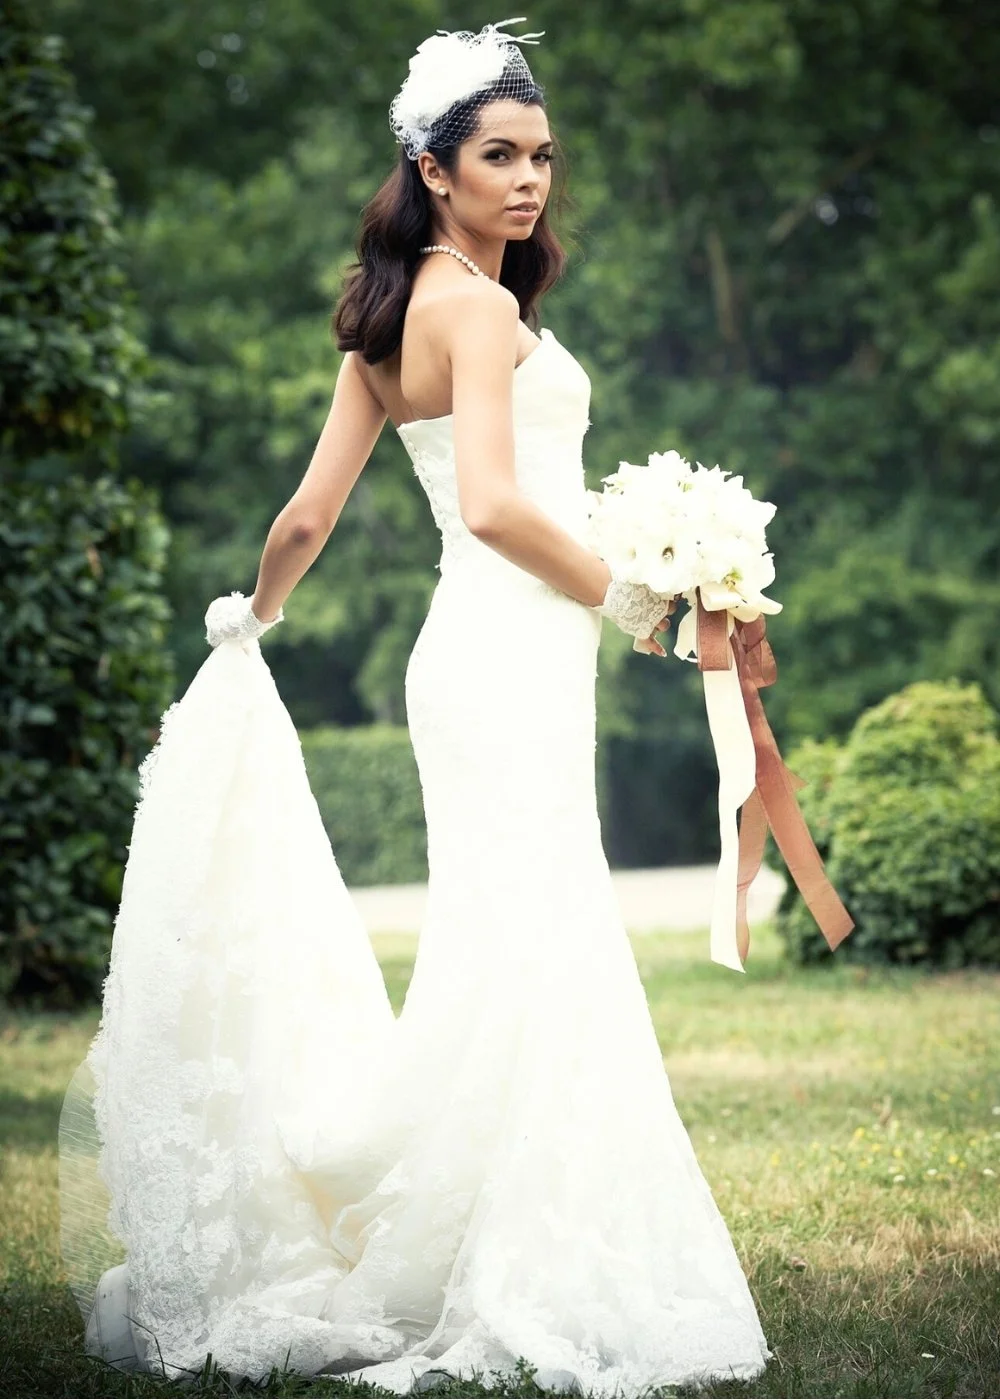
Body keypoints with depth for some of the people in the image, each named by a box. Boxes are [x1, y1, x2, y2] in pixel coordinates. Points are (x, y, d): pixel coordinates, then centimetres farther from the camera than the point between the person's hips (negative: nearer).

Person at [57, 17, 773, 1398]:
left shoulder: (393, 318, 16)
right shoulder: (479, 305, -11)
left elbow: (307, 515, 16)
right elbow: (492, 504, -21)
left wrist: (252, 617, 32)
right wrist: (621, 595, -8)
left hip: (479, 656, 9)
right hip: (513, 656, -9)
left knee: (496, 959, 12)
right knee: (531, 956, -9)